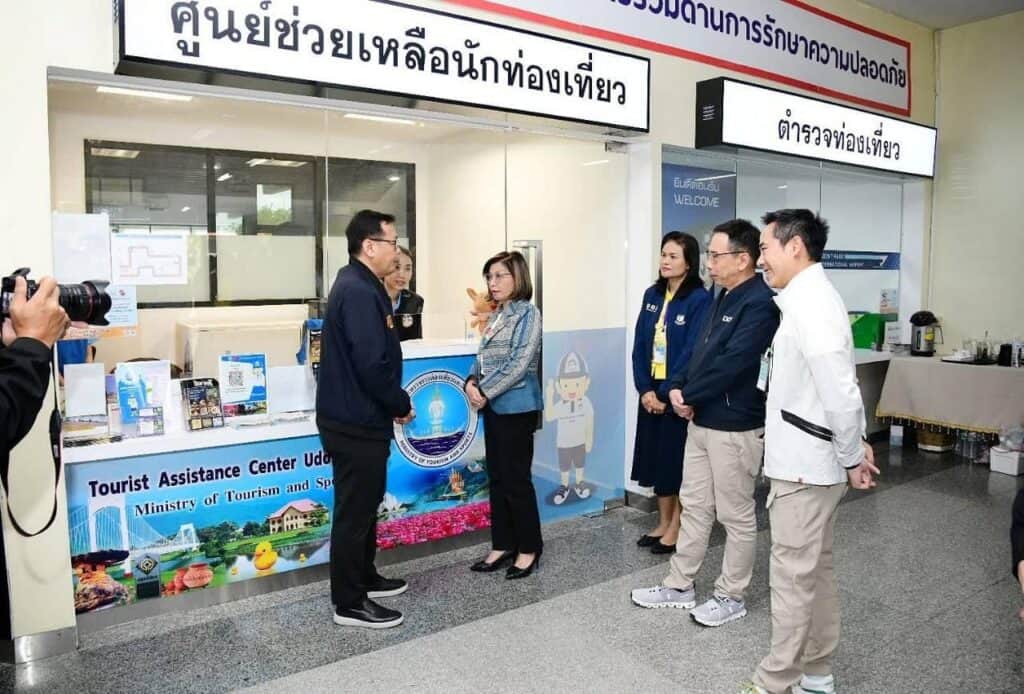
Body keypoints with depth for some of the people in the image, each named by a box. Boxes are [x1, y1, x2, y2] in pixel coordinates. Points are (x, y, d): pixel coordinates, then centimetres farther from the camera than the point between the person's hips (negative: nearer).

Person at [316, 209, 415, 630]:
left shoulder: (358, 285, 12)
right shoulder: (359, 292, -21)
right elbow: (372, 365, -27)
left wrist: (393, 403, 11)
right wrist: (402, 405, -12)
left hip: (357, 418, 11)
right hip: (356, 423, -11)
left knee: (366, 503, 21)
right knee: (354, 511, 1)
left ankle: (364, 578, 36)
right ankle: (349, 604, 14)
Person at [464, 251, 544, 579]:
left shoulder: (528, 313, -10)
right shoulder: (495, 316, 12)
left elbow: (519, 364, -18)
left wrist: (485, 391, -15)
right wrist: (471, 382, -4)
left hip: (516, 406, -8)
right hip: (493, 406, 8)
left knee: (517, 479, 0)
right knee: (497, 478, 12)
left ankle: (529, 548, 14)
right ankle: (503, 545, 23)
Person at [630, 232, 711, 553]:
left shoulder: (700, 300, -11)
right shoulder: (652, 294, 7)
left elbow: (692, 353, -16)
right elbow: (639, 344, 5)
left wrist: (666, 393, -16)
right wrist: (645, 389, -5)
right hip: (651, 392, 6)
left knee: (679, 461, 4)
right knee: (657, 457, 13)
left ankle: (677, 528, 18)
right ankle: (663, 523, 28)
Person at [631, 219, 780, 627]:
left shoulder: (760, 303, -18)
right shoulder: (723, 298, 12)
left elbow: (730, 364, -25)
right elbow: (699, 352, 14)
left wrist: (688, 396, -13)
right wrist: (677, 387, -3)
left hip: (735, 427, -9)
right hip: (702, 421, 9)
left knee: (736, 516, 7)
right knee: (694, 506, 16)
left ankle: (731, 596, 23)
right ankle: (680, 586, 29)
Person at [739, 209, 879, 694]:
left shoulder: (809, 304, -21)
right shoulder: (809, 297, 11)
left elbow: (840, 391, -25)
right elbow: (838, 387, 14)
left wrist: (852, 456, -13)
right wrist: (855, 443, 11)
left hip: (803, 465, -10)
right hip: (810, 460, 10)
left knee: (792, 576, 2)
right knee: (816, 569, 19)